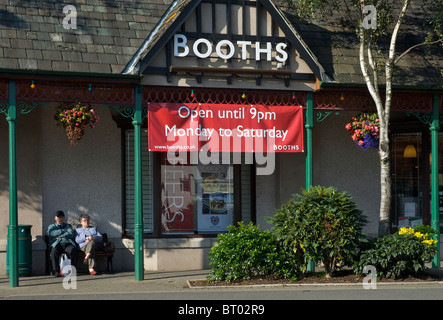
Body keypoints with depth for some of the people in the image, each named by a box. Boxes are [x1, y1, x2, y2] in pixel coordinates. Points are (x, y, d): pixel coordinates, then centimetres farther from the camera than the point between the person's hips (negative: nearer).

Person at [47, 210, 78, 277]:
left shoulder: (68, 226, 28)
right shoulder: (51, 226, 27)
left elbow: (71, 234, 6)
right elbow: (51, 233, 1)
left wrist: (59, 236, -1)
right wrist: (64, 231, 5)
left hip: (68, 244, 1)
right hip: (57, 244, 0)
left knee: (73, 249, -35)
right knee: (54, 251, -37)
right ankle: (56, 271, -38)